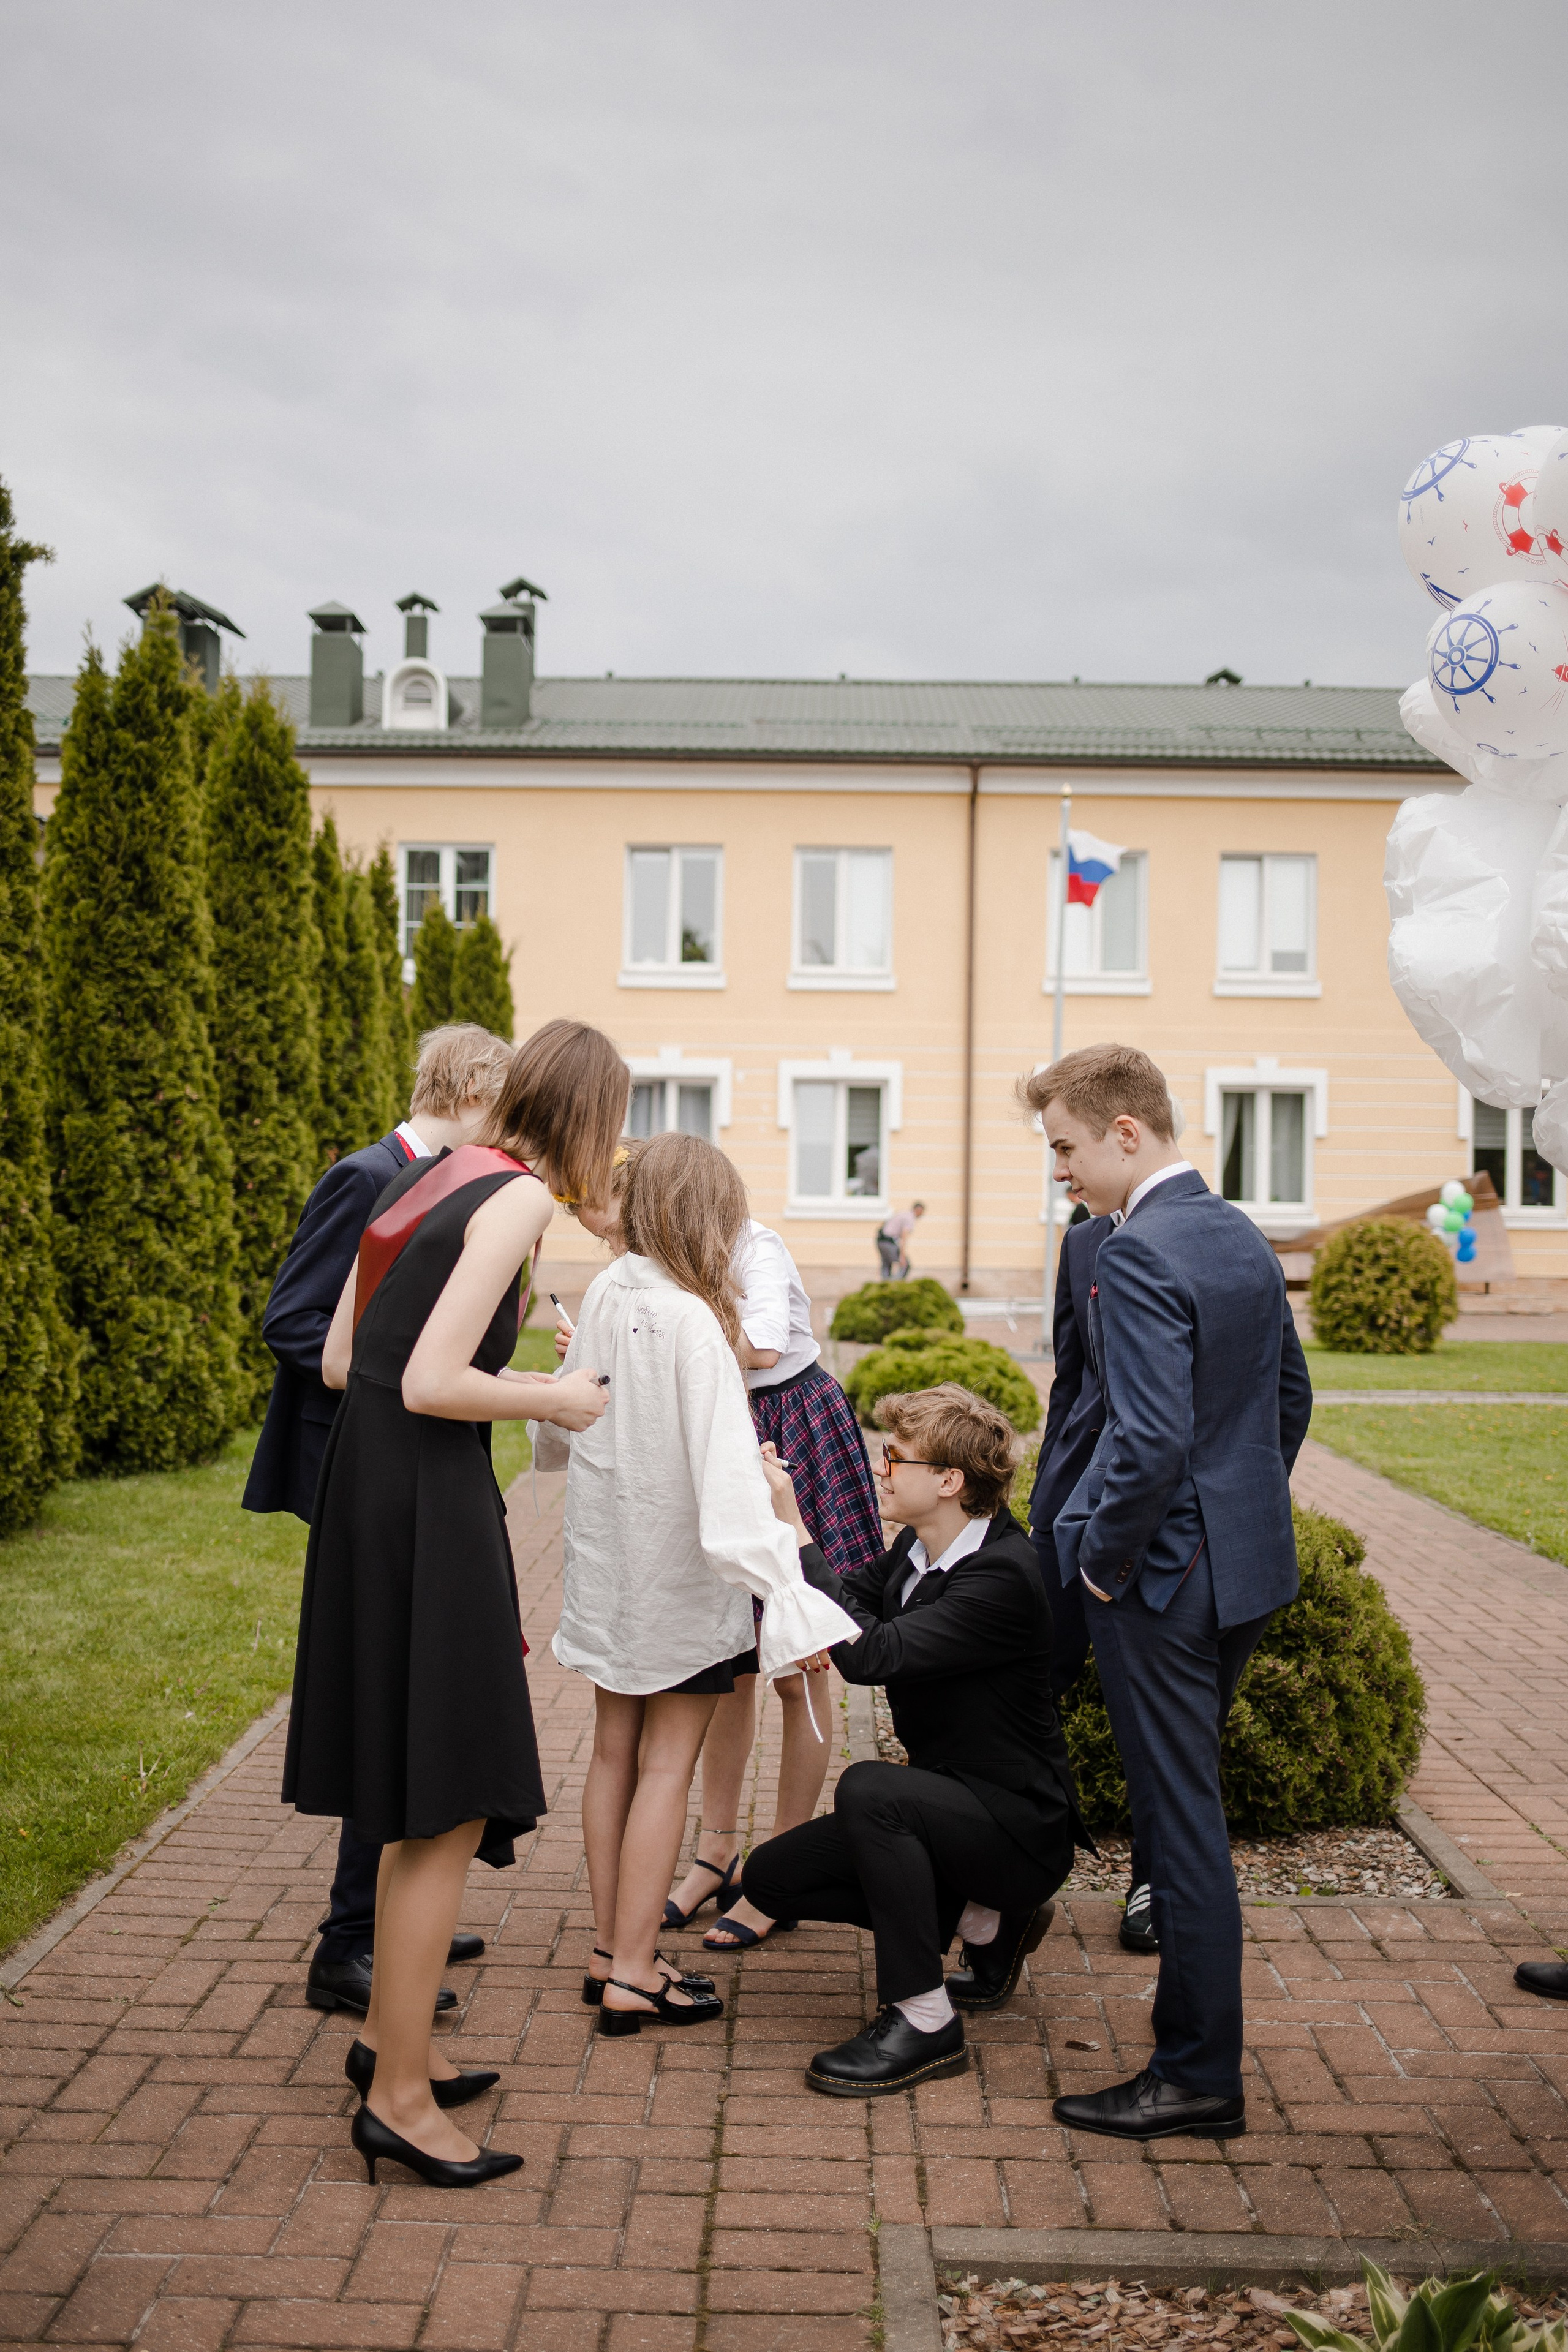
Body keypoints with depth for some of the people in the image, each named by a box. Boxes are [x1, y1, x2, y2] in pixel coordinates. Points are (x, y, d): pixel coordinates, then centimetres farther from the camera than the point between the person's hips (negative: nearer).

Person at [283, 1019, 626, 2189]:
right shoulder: (518, 1198, -13)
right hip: (430, 1507, -9)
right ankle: (400, 2094, 10)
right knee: (452, 1806, 1)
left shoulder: (431, 1177, 12)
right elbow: (430, 1384, -21)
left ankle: (388, 2034, 33)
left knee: (423, 1796, 20)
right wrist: (554, 1398, -7)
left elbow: (343, 1360, 13)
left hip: (369, 1486, 9)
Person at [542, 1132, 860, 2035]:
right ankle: (634, 1976, 8)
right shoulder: (694, 1324, -23)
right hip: (680, 1584, -7)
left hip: (608, 1569, 7)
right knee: (666, 1766, 3)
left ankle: (611, 1946, 27)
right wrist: (788, 1597, -30)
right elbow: (728, 1483, -29)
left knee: (615, 1751, 16)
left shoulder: (604, 1295, -3)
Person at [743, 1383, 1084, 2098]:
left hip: (1019, 1828, -9)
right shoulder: (917, 1549, 1)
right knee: (771, 1877, 4)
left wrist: (795, 1533, -32)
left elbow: (869, 1653, -35)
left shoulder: (1002, 1577, -27)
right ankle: (981, 1919, 15)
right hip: (950, 1807, 9)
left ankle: (924, 2021, -19)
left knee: (868, 1789, -34)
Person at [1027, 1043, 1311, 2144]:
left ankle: (1202, 2079, 13)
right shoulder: (1246, 1238, 9)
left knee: (1181, 1818, 1)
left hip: (1164, 1575, -9)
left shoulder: (1138, 1255, -21)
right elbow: (1290, 1396, 17)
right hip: (1250, 1566, 9)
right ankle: (1196, 2012, 33)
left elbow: (1153, 1440, -27)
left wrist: (1105, 1560, -14)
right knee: (1188, 1805, 20)